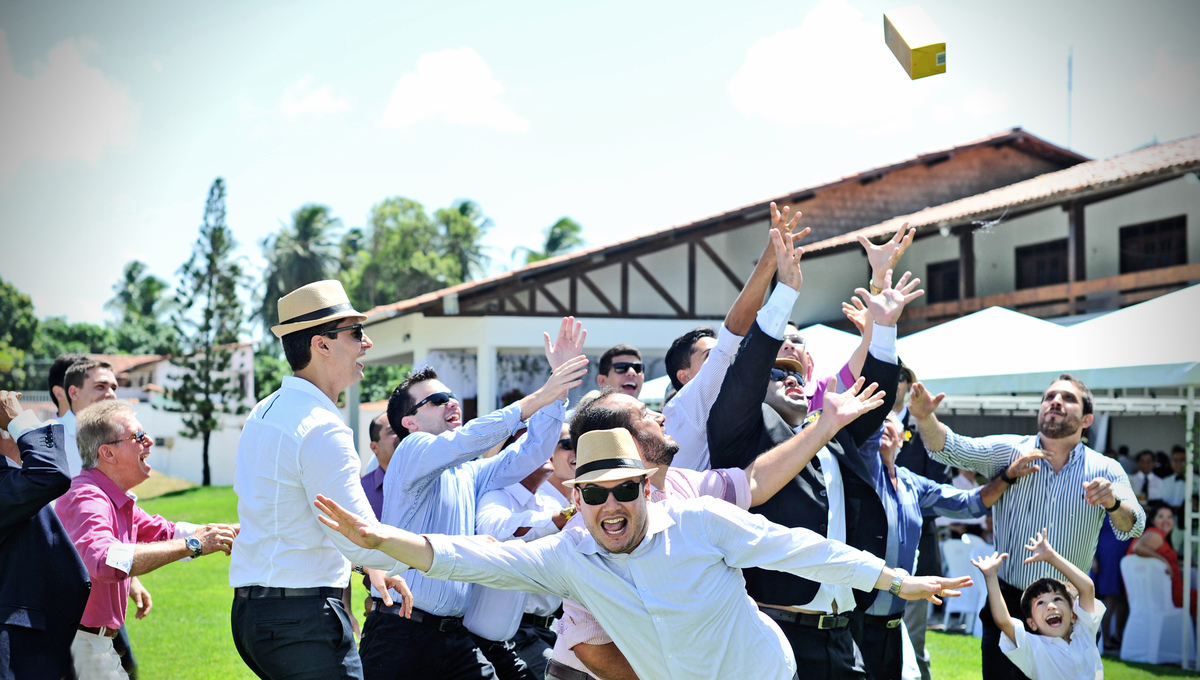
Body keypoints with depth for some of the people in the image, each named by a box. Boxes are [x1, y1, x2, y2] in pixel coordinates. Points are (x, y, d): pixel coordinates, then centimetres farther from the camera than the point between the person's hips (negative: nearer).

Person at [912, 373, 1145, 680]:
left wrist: (1113, 503, -38)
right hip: (1008, 606, -1)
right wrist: (925, 418, -36)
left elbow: (1133, 527, -15)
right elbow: (952, 448, -15)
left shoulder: (1105, 470, -2)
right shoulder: (1009, 451, -2)